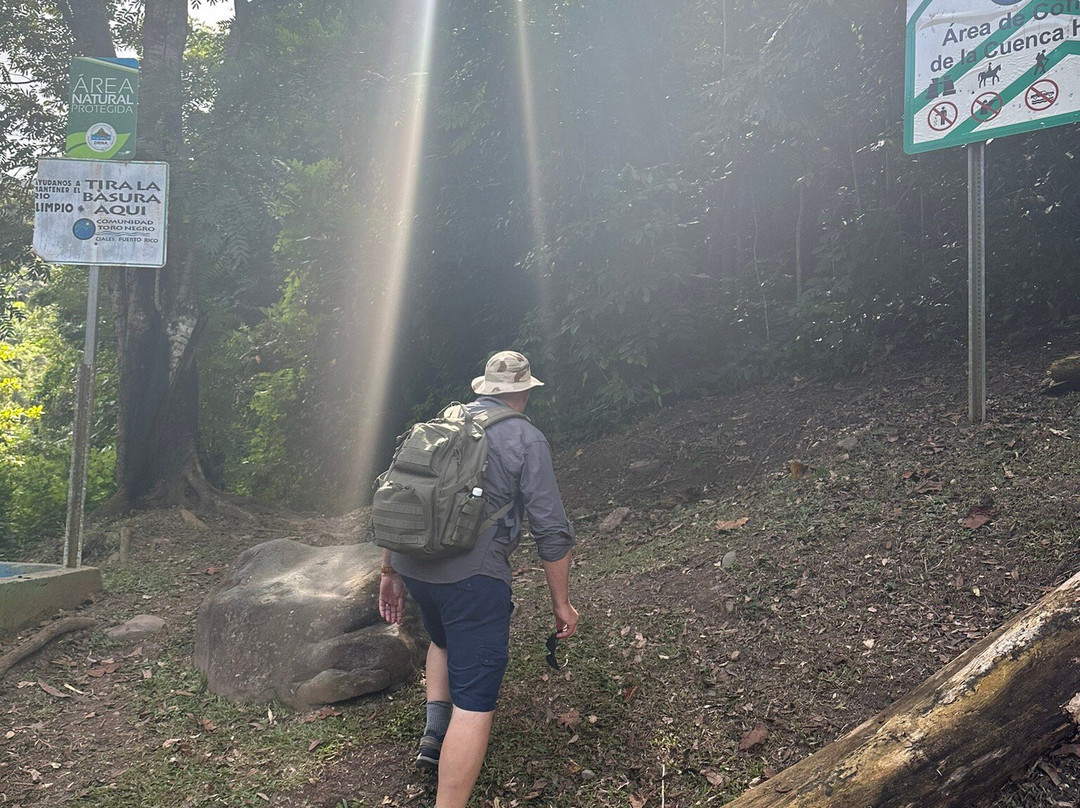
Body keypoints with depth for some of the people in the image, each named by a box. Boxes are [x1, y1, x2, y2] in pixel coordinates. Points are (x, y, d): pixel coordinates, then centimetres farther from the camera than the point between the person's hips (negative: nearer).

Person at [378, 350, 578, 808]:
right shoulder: (526, 440, -3)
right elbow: (552, 531, -6)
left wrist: (390, 573, 26)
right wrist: (561, 603, 4)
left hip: (412, 565, 6)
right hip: (472, 578, -6)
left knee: (444, 640, 35)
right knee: (474, 701, 0)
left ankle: (435, 728, 26)